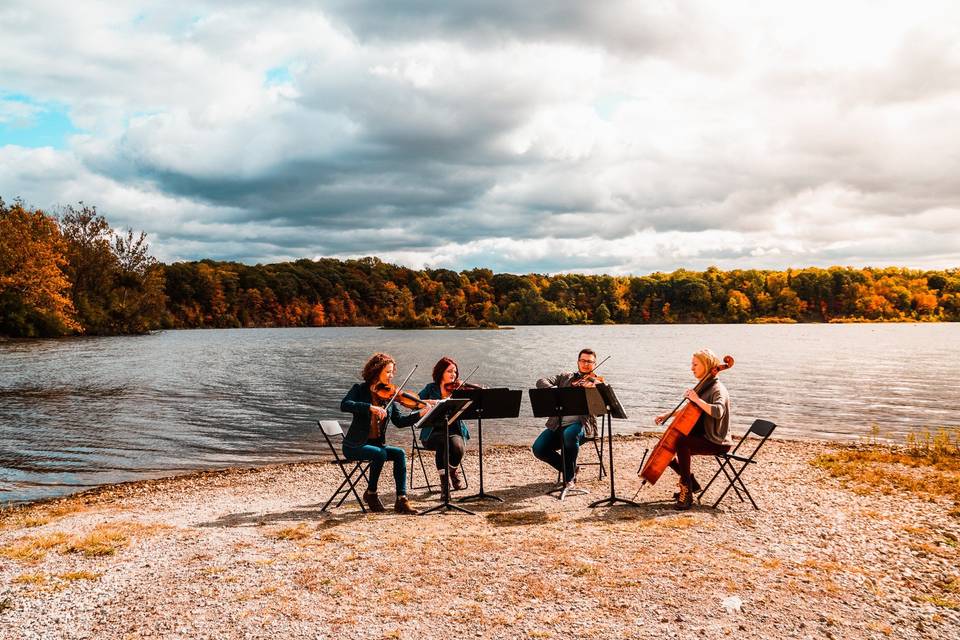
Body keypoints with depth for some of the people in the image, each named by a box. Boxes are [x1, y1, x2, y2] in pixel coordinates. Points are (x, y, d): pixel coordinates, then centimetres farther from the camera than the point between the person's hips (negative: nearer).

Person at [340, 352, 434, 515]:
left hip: (376, 444, 5)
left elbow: (399, 421, 1)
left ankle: (401, 500, -20)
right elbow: (344, 405, -25)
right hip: (354, 446, -5)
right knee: (380, 454, -31)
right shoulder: (360, 389, -6)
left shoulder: (388, 394, 6)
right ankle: (371, 493, -9)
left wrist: (421, 413, -13)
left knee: (400, 453, -20)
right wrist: (370, 407, -37)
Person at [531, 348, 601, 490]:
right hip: (557, 425, 3)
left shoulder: (596, 383, 8)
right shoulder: (565, 377, 16)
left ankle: (570, 477, -14)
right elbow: (541, 382, 2)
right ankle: (569, 469, 8)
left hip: (580, 425, -3)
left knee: (569, 434, -37)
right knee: (539, 448, -19)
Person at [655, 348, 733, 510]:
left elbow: (718, 412, -38)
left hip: (716, 442, -10)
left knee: (681, 443, -33)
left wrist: (697, 399, -33)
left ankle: (686, 490, -23)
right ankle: (692, 484, 16)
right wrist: (667, 415, 14)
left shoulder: (717, 389, -16)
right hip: (701, 436, 10)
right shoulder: (704, 386, 11)